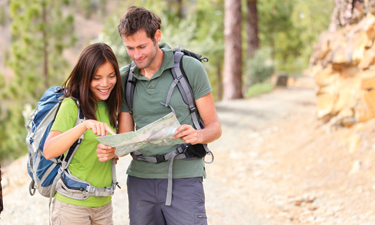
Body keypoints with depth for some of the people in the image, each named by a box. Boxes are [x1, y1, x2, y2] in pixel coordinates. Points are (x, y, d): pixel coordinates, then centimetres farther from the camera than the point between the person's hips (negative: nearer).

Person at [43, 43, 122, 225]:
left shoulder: (109, 106, 8)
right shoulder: (72, 106, -11)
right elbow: (49, 151, -25)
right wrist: (84, 126, -35)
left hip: (103, 203, 6)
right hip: (73, 203, -6)